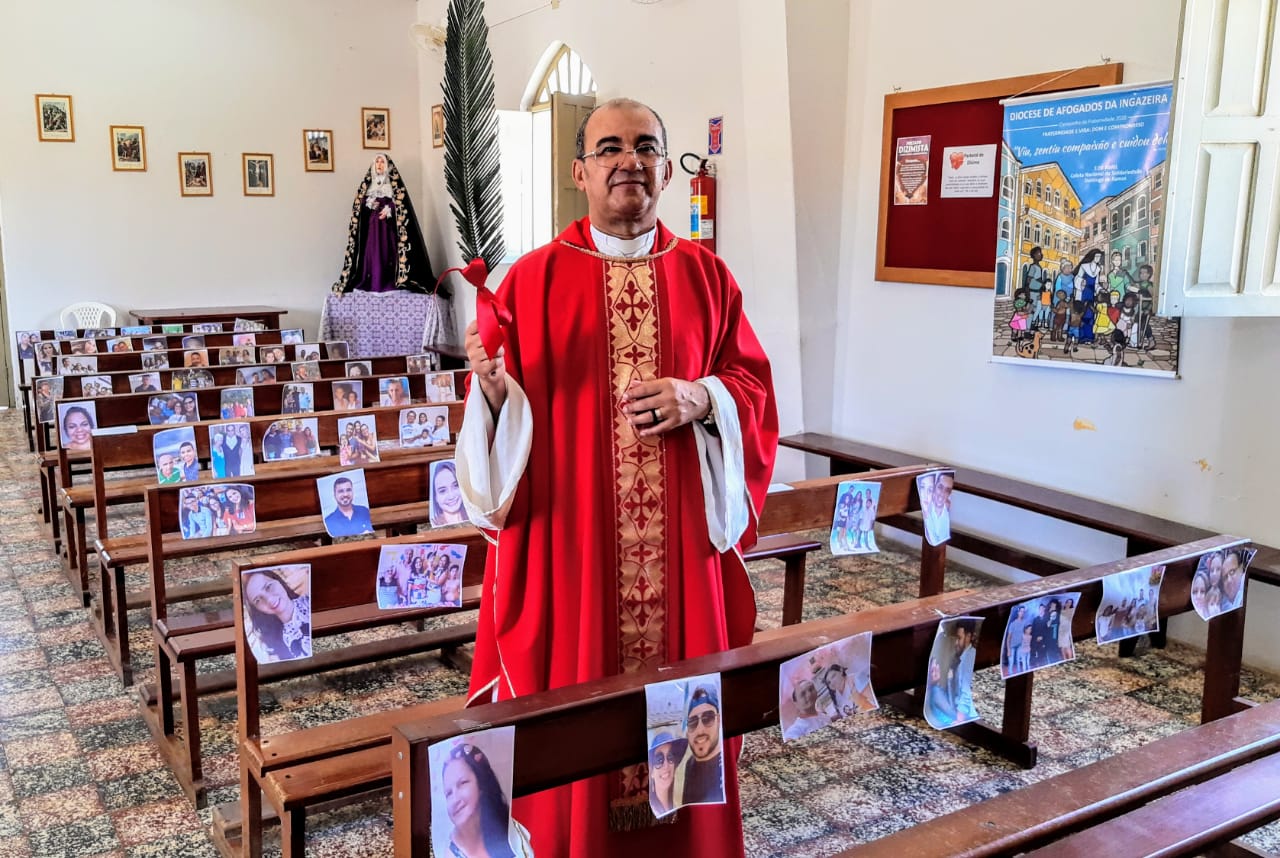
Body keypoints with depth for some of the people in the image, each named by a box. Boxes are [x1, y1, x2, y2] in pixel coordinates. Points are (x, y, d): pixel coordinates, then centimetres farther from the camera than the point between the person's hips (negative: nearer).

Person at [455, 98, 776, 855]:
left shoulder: (705, 275, 6)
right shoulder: (533, 280, 0)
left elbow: (755, 386, 7)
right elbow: (507, 414, -1)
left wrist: (703, 398, -12)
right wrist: (493, 384, -22)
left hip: (681, 539, 2)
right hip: (569, 537, -2)